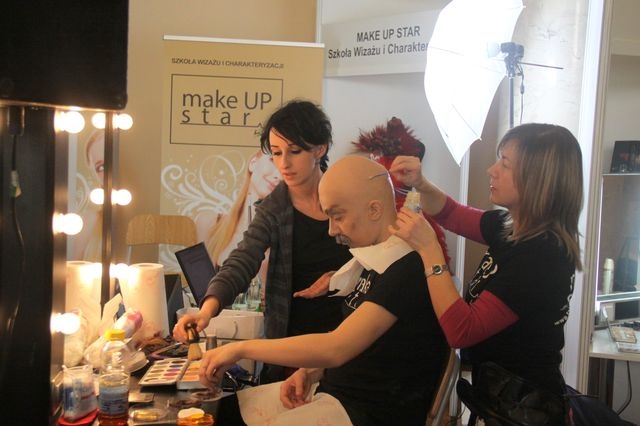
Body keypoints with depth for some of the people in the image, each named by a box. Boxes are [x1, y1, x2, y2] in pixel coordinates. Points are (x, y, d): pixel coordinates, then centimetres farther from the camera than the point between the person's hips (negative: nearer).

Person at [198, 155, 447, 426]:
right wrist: (309, 373, -4)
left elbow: (337, 348, -27)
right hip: (334, 394, 8)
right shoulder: (373, 263, 8)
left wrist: (242, 348, -19)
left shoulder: (408, 270, -21)